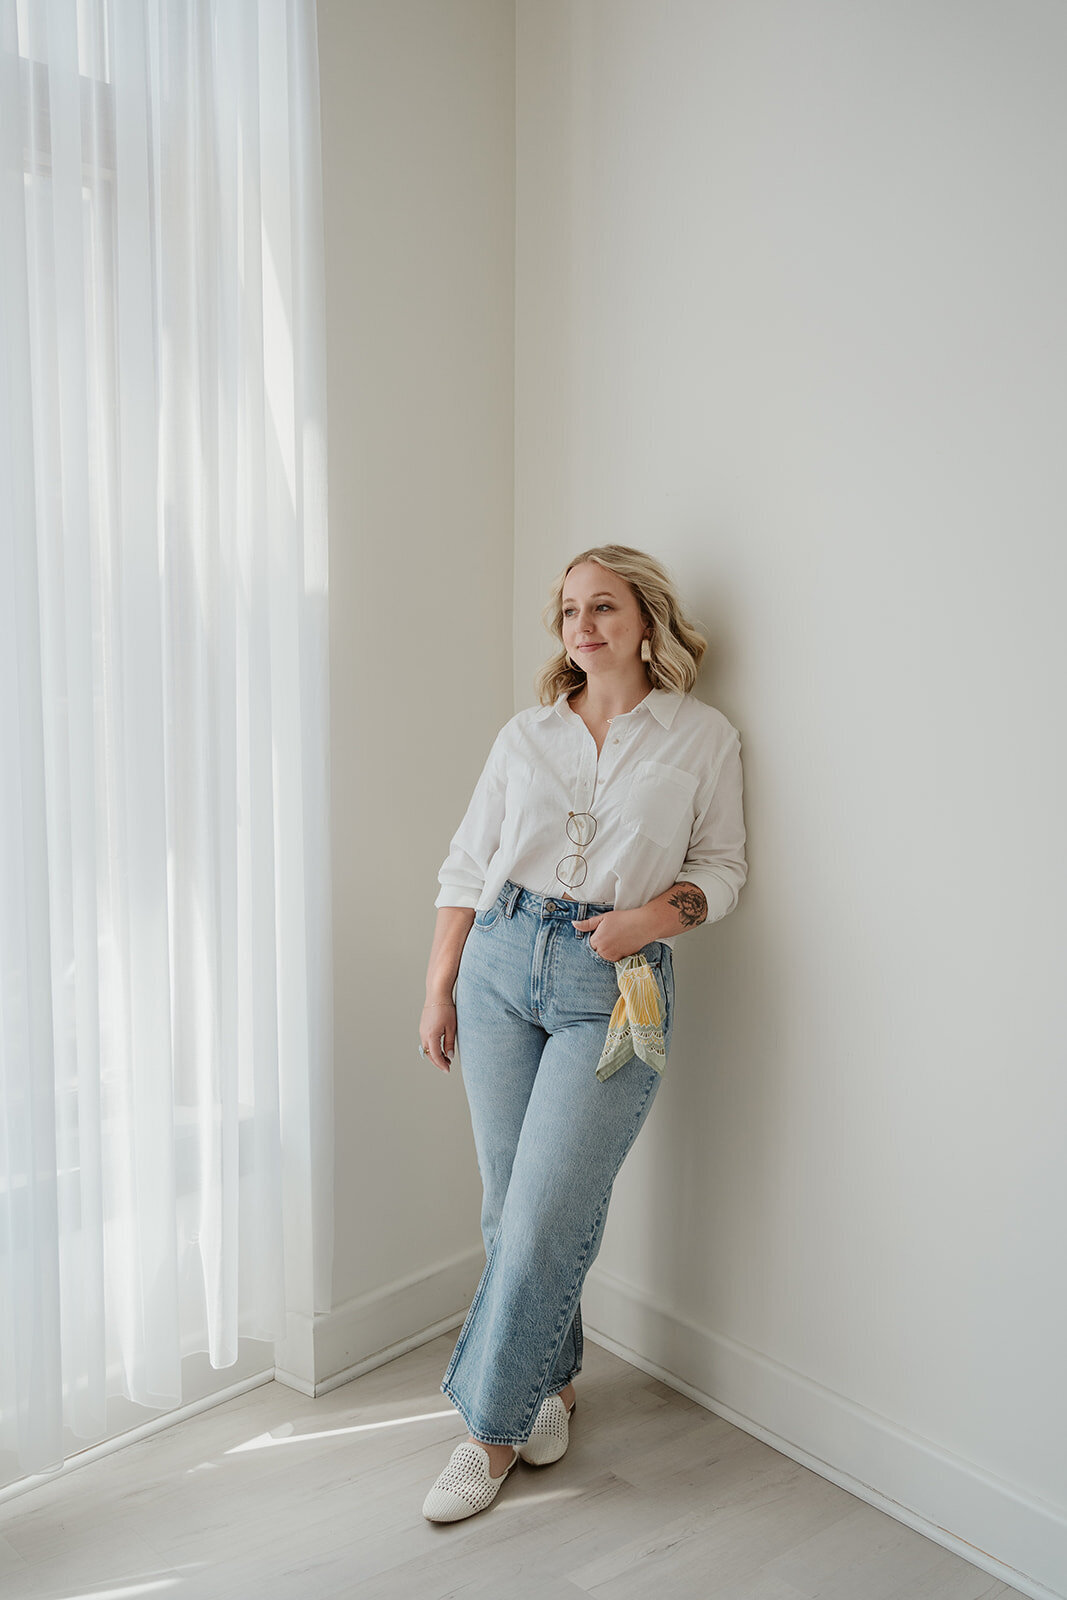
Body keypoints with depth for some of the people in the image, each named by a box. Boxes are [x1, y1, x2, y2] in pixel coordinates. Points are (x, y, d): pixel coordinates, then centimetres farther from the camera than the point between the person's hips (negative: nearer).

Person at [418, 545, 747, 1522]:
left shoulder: (704, 736, 4)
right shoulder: (525, 736, 10)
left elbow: (722, 866, 6)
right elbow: (467, 868, 11)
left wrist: (652, 916, -14)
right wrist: (439, 992, 7)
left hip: (615, 984, -3)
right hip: (502, 964, 3)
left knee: (545, 1214, -6)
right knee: (510, 1206, 8)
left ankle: (492, 1428, 11)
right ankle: (551, 1380, 31)